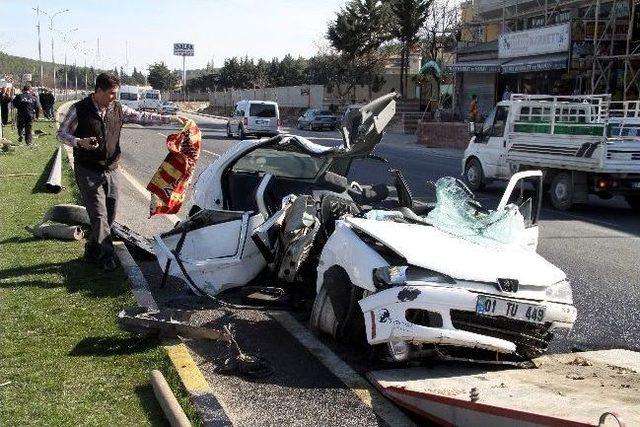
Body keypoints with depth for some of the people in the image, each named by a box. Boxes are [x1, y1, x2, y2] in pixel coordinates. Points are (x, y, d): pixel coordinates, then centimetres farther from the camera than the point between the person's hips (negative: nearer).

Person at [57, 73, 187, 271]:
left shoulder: (118, 109, 4)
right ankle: (107, 255, -7)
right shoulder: (80, 110, -8)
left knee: (109, 215, 8)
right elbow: (62, 133, -2)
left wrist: (171, 118, 1)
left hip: (111, 171, 5)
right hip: (88, 171, -5)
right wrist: (80, 142, -22)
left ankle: (92, 252, 24)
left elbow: (142, 117, 8)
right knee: (99, 214, -11)